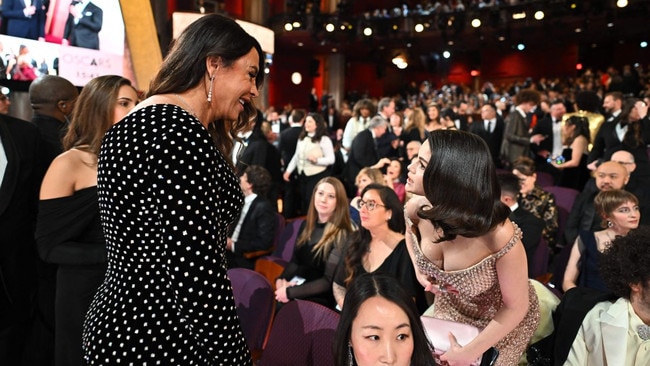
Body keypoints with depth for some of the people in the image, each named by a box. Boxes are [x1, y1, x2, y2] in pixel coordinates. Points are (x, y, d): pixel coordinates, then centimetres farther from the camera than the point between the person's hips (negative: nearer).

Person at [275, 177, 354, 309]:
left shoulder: (341, 236, -11)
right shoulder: (306, 225, 9)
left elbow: (329, 281, -14)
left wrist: (290, 292, -17)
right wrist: (281, 279, -2)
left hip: (319, 299, -6)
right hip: (296, 286, 6)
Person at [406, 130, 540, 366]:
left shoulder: (499, 235, -39)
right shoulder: (417, 212, -24)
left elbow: (516, 307, -24)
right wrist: (418, 269, -9)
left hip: (505, 323, -4)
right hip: (450, 312, 4)